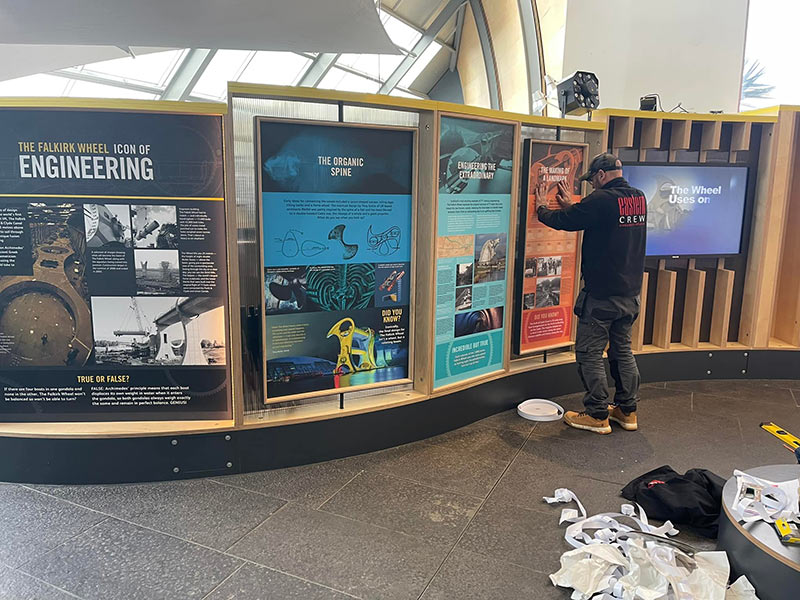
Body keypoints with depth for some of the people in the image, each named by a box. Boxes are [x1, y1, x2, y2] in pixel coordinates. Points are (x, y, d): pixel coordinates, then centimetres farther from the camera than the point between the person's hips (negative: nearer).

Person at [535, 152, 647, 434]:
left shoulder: (602, 199, -18)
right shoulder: (639, 198, 8)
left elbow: (563, 221, -11)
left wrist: (541, 207, 8)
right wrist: (571, 205, 28)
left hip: (601, 294, -8)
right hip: (630, 292, 8)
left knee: (590, 353, 3)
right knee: (622, 350, 18)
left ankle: (597, 415, 9)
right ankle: (627, 411, 26)